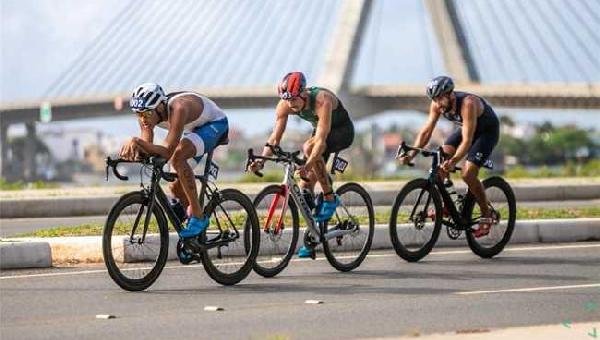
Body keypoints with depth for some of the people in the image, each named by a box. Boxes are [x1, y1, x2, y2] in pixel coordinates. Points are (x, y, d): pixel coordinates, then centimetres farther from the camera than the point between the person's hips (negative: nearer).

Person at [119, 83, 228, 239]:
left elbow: (167, 151, -44)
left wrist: (137, 141, -55)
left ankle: (198, 216, -25)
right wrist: (135, 147, -43)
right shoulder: (146, 113, -19)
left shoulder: (178, 108, -40)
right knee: (176, 187, 2)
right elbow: (147, 148, -21)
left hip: (216, 124, -8)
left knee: (178, 156, -34)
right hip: (193, 129, 8)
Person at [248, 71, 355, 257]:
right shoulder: (285, 105, -19)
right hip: (320, 130, 6)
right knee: (305, 186, -3)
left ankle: (330, 198, -21)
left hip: (342, 131, -6)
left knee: (309, 147, -35)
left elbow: (321, 139, -44)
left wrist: (308, 165, -56)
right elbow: (275, 136, -19)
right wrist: (261, 160, -35)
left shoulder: (322, 100, -37)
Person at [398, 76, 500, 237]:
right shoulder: (437, 104, -18)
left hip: (488, 130, -7)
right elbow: (426, 131, -14)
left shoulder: (468, 104, -38)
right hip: (466, 127, 7)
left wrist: (453, 161, -56)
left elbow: (467, 140, -42)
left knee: (467, 174, -19)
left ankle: (487, 214, -1)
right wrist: (411, 154, -28)